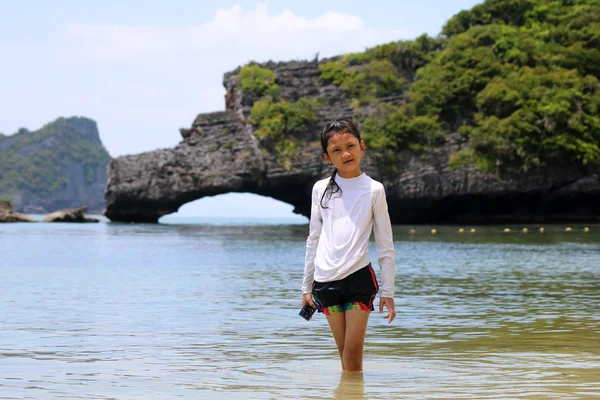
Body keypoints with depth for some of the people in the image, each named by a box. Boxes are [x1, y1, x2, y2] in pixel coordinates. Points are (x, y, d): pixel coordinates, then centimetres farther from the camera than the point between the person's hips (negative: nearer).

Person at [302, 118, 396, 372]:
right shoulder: (321, 189, 7)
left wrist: (388, 291, 0)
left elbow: (385, 245, 3)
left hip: (359, 276, -2)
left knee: (353, 351, -6)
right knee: (344, 352, 6)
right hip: (326, 280, 2)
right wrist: (307, 286, 14)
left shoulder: (373, 190, 1)